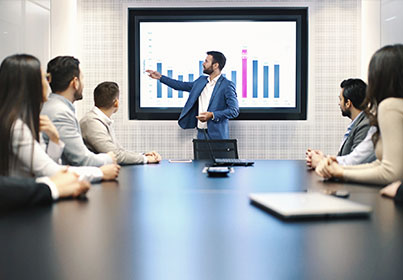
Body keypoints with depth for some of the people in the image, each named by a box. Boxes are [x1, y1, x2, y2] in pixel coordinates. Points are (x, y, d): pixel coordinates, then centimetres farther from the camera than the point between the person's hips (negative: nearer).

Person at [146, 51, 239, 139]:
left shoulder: (227, 85, -8)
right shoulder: (201, 80, 13)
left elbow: (234, 110, -11)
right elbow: (183, 85, 22)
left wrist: (212, 115, -21)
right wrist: (160, 77, 21)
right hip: (201, 133, 6)